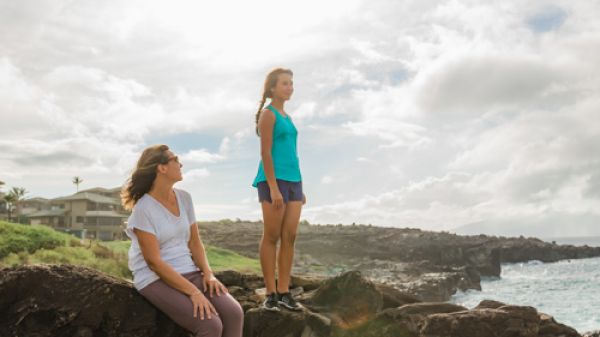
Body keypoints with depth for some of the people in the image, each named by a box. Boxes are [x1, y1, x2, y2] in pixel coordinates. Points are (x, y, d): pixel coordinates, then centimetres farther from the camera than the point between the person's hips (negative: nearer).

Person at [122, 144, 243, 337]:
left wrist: (208, 273, -9)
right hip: (156, 280, -6)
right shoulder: (143, 209, -15)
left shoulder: (184, 198, 6)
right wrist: (193, 292, -23)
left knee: (234, 313, -20)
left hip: (189, 273, 6)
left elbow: (194, 241, 9)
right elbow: (154, 261, -18)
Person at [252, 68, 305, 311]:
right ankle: (271, 293, 3)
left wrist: (299, 188, 18)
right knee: (271, 237, -3)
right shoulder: (268, 114, -4)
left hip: (293, 180, 8)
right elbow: (266, 153, -12)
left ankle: (284, 292, 9)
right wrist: (273, 188, -19)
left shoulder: (286, 116, 19)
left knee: (289, 237, 4)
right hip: (274, 179, -7)